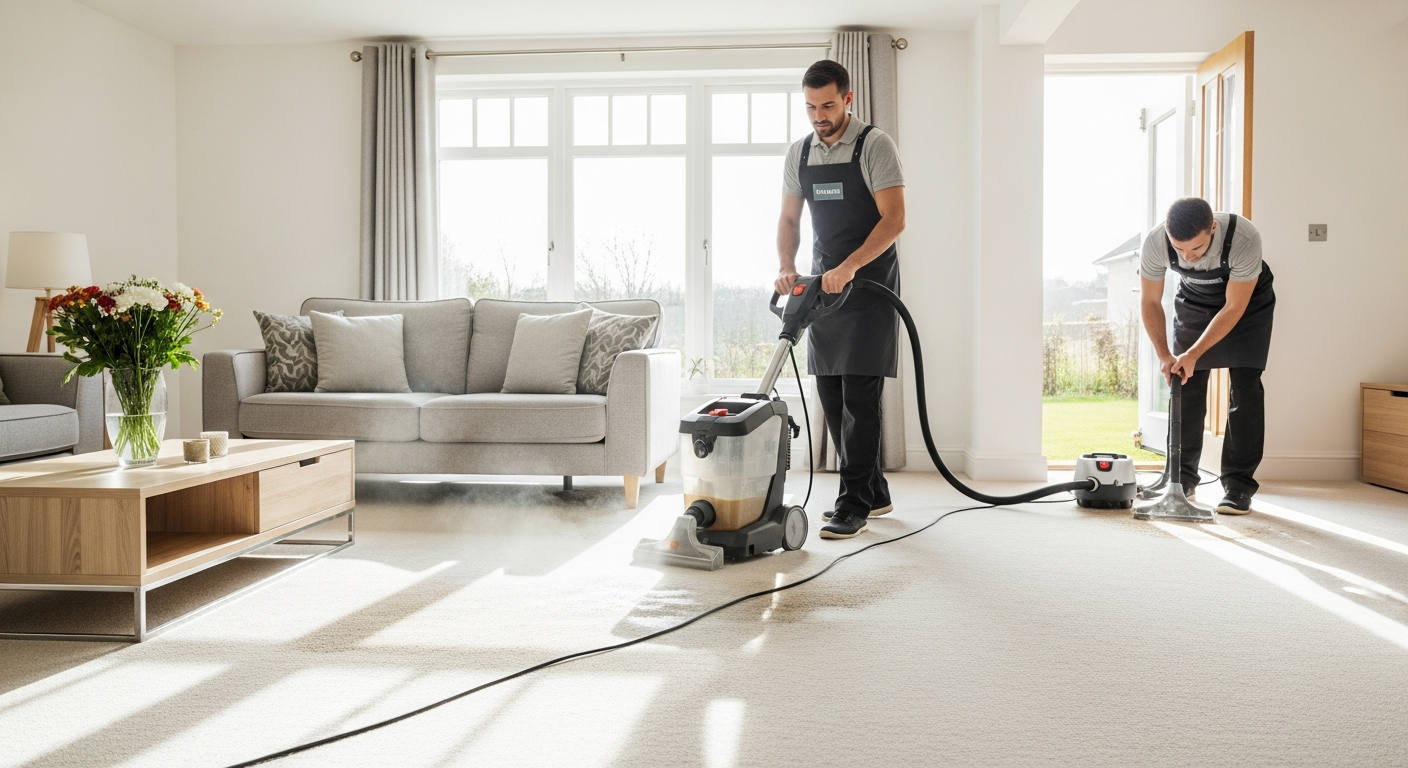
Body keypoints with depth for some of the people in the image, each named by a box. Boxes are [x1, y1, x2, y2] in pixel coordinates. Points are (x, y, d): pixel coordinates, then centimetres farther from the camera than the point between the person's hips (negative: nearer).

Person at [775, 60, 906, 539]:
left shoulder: (875, 146, -9)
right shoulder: (799, 154, 9)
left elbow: (894, 219, -16)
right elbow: (789, 219, 14)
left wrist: (848, 267, -27)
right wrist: (787, 268, -4)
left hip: (870, 283, -6)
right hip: (824, 285, 7)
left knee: (859, 395, -10)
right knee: (831, 395, 7)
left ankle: (853, 505, -4)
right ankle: (874, 491, 20)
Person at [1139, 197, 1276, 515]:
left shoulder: (1244, 238, -39)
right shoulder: (1155, 242, -31)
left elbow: (1234, 308, -29)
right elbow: (1150, 301, -15)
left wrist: (1194, 354, -31)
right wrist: (1164, 355, -22)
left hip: (1248, 301, -2)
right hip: (1193, 301, 2)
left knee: (1245, 390, -11)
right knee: (1185, 388, -2)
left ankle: (1239, 485, -5)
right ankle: (1183, 477, 9)